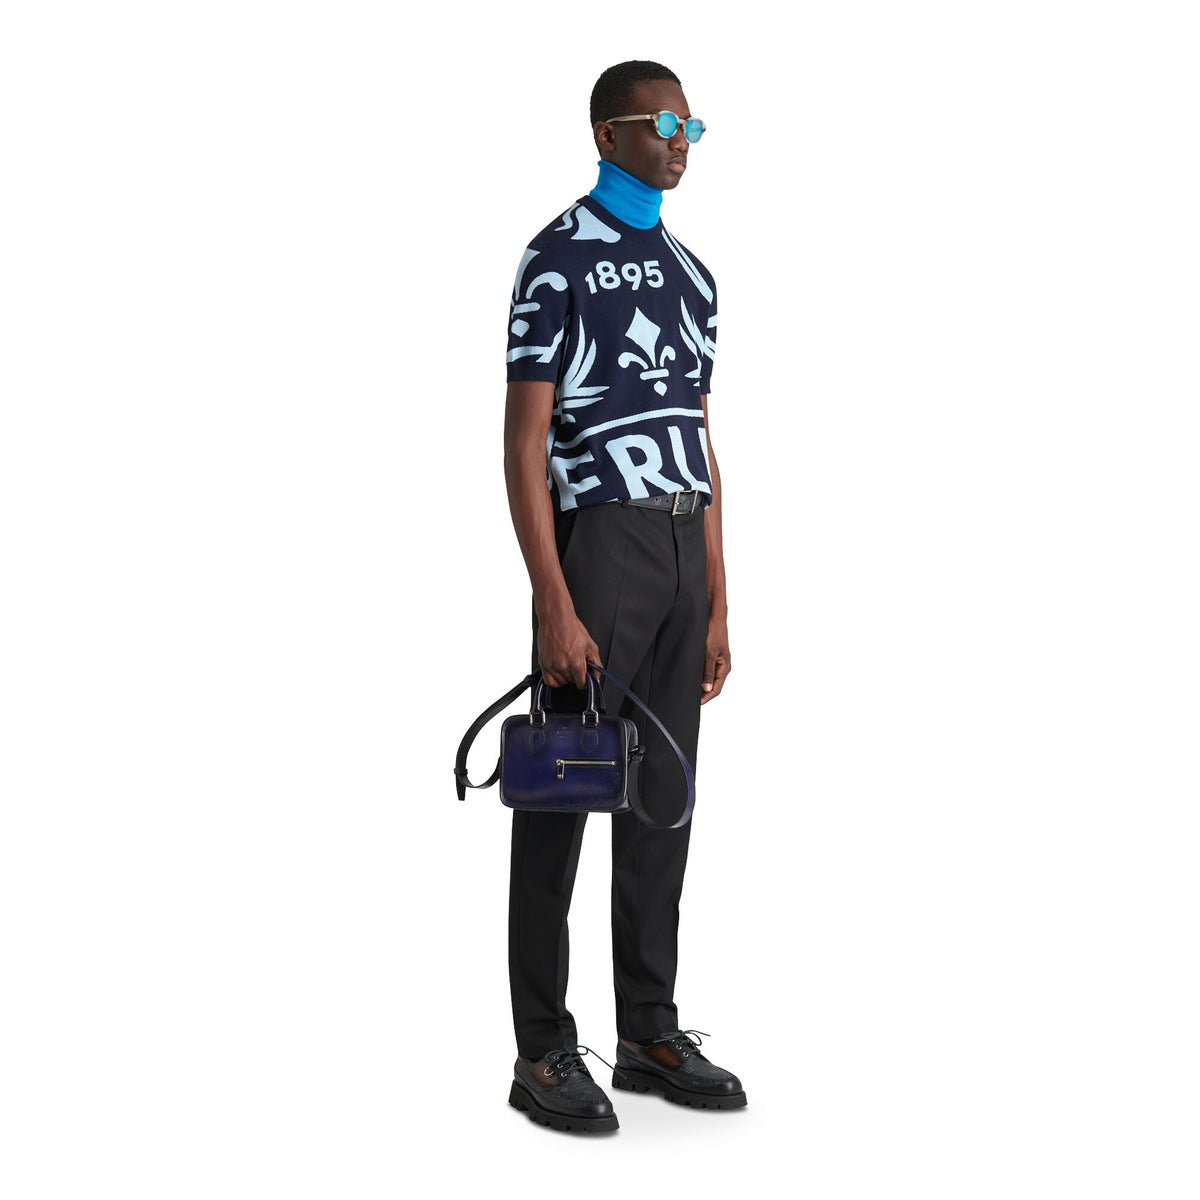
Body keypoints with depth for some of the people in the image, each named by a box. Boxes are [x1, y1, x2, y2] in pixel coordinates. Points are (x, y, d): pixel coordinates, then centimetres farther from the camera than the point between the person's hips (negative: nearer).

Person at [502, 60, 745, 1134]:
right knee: (561, 799, -1)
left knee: (662, 800, 11)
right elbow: (524, 444, -11)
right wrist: (554, 609, -18)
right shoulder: (558, 260, -6)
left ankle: (650, 1035, 20)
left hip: (685, 552, 7)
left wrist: (718, 606, 13)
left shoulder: (691, 272, 17)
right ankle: (545, 1054, 8)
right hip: (597, 540, -7)